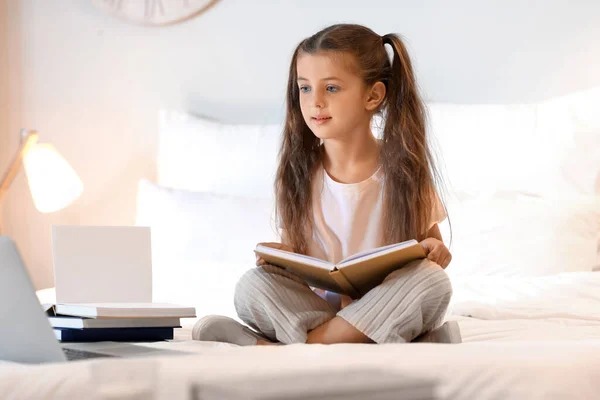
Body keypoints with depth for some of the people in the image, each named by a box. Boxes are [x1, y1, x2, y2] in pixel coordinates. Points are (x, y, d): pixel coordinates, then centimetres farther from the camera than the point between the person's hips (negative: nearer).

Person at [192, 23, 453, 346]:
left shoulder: (405, 169, -3)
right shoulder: (297, 173, 1)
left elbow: (430, 244, 6)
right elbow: (292, 248, 8)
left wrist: (435, 252, -18)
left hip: (387, 313, 0)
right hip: (315, 308, 0)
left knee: (434, 280, -32)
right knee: (252, 285, -23)